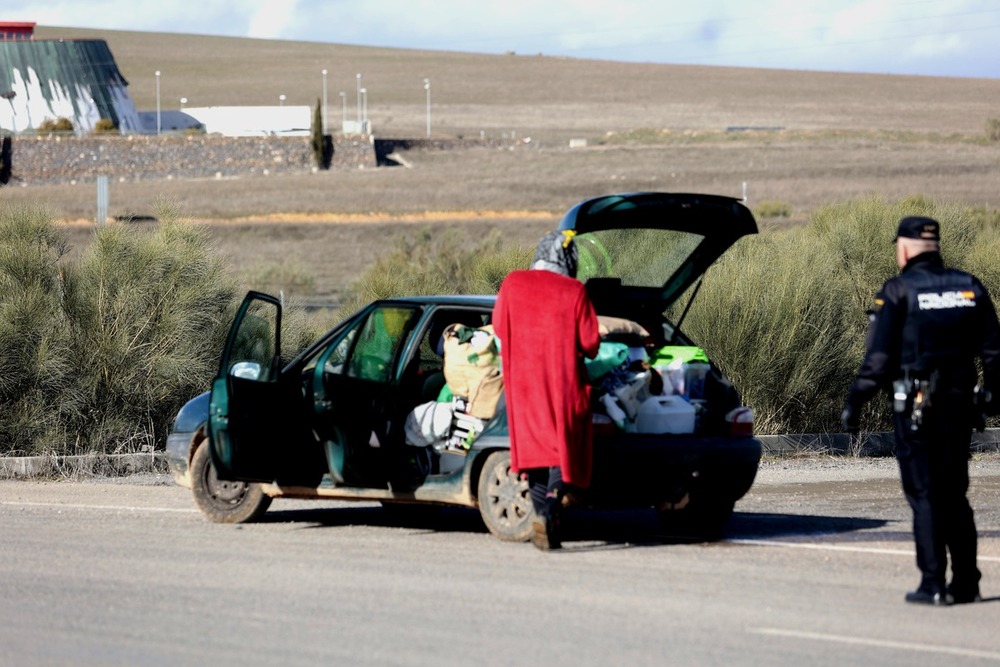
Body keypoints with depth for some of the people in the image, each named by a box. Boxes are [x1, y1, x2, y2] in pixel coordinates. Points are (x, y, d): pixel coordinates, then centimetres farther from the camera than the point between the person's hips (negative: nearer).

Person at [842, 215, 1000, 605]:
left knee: (924, 496, 0)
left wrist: (855, 402, -7)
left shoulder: (898, 291, -7)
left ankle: (933, 584, -4)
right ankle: (966, 583, 13)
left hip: (915, 408, -4)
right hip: (959, 405, 5)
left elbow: (879, 357, -12)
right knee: (954, 496, 14)